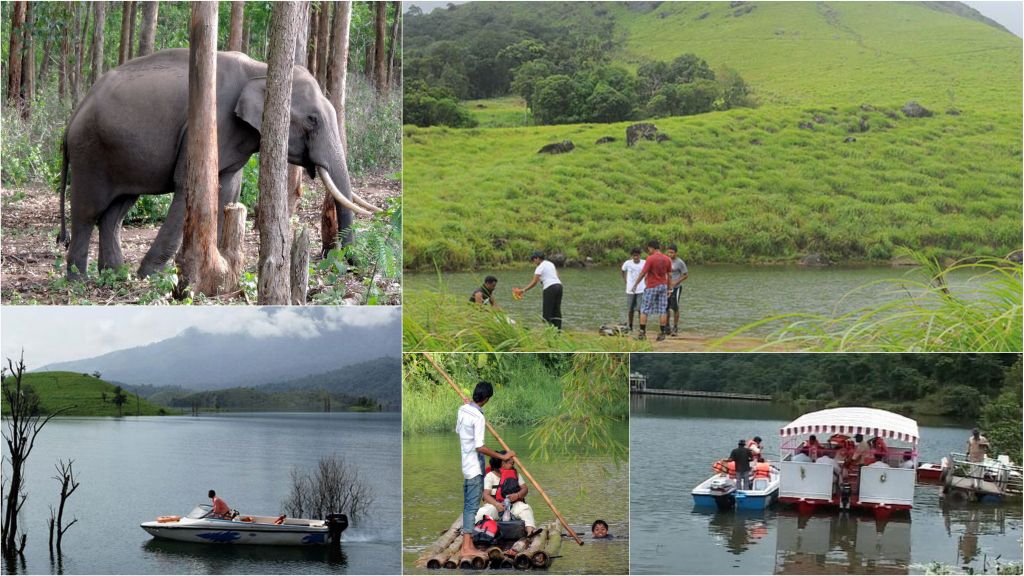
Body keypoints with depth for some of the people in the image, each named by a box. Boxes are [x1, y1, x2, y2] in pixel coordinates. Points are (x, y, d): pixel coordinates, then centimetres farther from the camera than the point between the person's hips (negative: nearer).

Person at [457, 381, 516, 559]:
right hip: (475, 466, -9)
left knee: (468, 505, 13)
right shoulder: (478, 418, -21)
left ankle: (467, 543, 17)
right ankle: (467, 547, -10)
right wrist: (502, 456, -17)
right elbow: (480, 447, -24)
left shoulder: (463, 410, 4)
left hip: (466, 464, 9)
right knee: (472, 506, -8)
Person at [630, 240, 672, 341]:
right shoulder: (667, 259, 4)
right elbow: (669, 275, 7)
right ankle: (662, 333, 4)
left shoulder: (650, 259, -14)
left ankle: (642, 333, 2)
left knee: (644, 310, 4)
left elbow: (643, 273, -14)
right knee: (662, 311, 5)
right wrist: (669, 289, 14)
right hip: (663, 286, 5)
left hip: (651, 287, -5)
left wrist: (635, 284, -4)